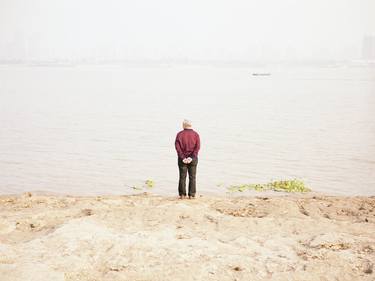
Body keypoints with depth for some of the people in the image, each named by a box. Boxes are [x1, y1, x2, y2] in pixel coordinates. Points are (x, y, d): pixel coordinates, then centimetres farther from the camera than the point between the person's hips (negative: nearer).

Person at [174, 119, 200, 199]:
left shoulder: (179, 134, 0)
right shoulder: (196, 134, 2)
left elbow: (177, 146, -10)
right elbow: (197, 147, -9)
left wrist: (183, 158, -12)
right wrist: (191, 158, -14)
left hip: (182, 159, 0)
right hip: (193, 159, 0)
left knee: (182, 177, 5)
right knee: (192, 177, 5)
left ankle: (182, 195, 5)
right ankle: (191, 195, 3)